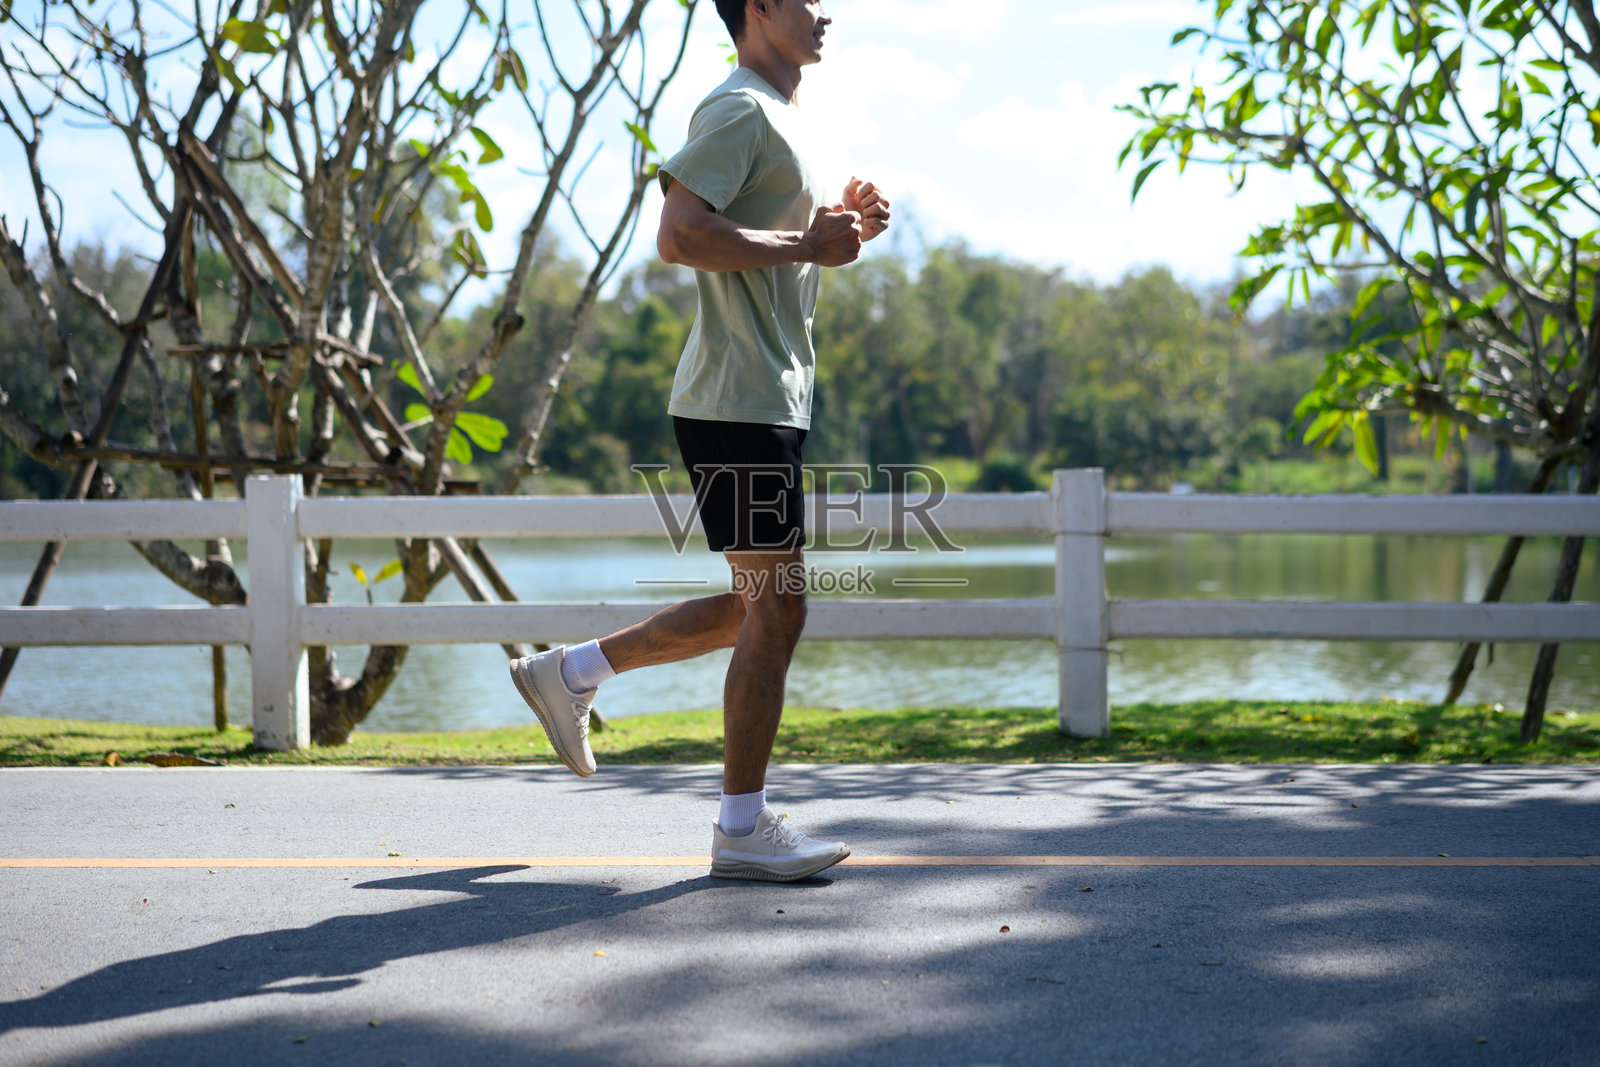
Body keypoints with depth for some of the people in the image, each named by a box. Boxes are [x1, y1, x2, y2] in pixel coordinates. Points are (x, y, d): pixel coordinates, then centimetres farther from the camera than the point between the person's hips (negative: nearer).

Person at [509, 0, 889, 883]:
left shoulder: (781, 119, 21)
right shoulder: (738, 110, -11)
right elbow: (680, 235, -24)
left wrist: (840, 227, 12)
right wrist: (805, 244, -18)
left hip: (768, 401, 10)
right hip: (738, 402, -10)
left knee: (761, 607, 15)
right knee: (775, 609, -6)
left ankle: (571, 673, 23)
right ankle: (743, 830, 3)